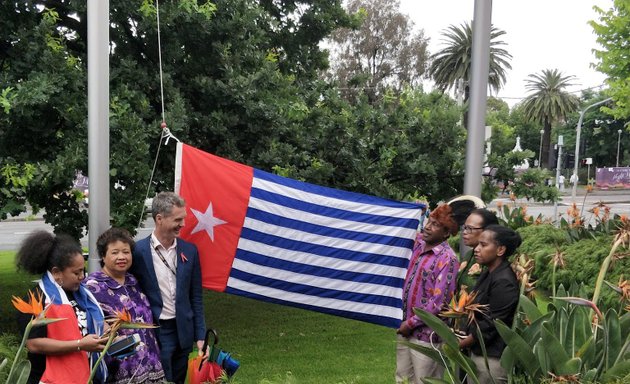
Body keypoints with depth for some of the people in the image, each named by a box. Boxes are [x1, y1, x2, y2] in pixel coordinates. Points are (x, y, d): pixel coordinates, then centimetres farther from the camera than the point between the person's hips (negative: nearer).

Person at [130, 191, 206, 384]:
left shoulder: (189, 250, 3)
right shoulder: (138, 251, -9)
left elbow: (195, 297, 7)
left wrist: (200, 336, 5)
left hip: (182, 332, 4)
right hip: (152, 333, -4)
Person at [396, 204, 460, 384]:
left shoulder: (447, 259, -17)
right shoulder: (419, 244, 4)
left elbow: (438, 302, -20)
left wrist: (411, 323, -14)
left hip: (427, 334, -7)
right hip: (406, 328, 7)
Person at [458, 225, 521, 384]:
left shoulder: (503, 282, -20)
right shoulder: (488, 273, 9)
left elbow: (491, 325, -20)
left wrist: (458, 345, -10)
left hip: (492, 359, -8)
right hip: (478, 352, 8)